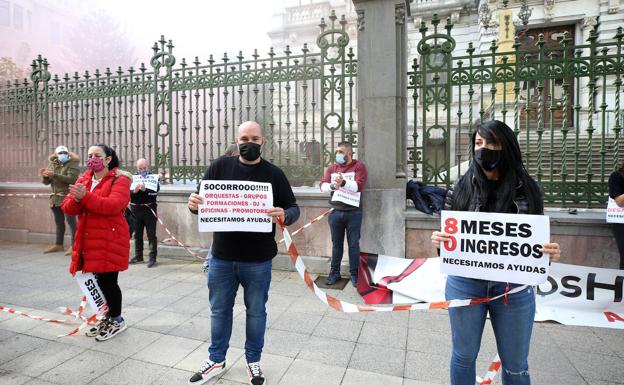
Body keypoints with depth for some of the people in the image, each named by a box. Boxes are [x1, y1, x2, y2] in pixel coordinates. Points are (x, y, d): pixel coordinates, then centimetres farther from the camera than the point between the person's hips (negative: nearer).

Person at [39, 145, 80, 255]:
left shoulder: (72, 164, -5)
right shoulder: (52, 164, 12)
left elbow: (71, 179, -21)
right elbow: (46, 182, 9)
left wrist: (54, 175, -25)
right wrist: (44, 176, -12)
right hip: (55, 198, 6)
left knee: (71, 221, -7)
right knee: (59, 222, 14)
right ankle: (58, 244, 22)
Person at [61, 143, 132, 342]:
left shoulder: (119, 180, -8)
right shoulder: (83, 179, 13)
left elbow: (113, 205, -23)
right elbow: (67, 207, 7)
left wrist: (85, 196, -28)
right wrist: (75, 200, -15)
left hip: (110, 240, -6)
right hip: (89, 241, 6)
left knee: (107, 281, 0)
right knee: (101, 281, 13)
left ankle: (117, 320, 19)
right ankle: (109, 317, 31)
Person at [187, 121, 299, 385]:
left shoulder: (274, 173, -2)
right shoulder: (220, 166, 1)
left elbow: (293, 208, -1)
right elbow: (202, 200, 4)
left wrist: (284, 215, -24)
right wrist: (193, 204, -19)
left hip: (258, 260, -1)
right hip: (222, 256, 2)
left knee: (256, 311, 14)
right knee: (219, 310, 17)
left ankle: (253, 361, 36)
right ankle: (216, 360, 38)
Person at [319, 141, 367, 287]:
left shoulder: (359, 166, -3)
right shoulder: (331, 168, 9)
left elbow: (358, 186, -16)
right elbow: (323, 186, -4)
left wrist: (343, 183, -32)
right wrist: (332, 185, -26)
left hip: (353, 212, -3)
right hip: (335, 211, 3)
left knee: (353, 244, 5)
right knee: (336, 243, 12)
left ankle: (354, 273, 17)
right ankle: (334, 272, 23)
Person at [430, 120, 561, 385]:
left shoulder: (527, 189, -2)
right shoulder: (461, 187, -3)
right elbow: (447, 232, 3)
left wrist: (551, 253, -15)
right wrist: (438, 240, -18)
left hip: (514, 287, 1)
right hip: (465, 283, 0)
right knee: (464, 356, 18)